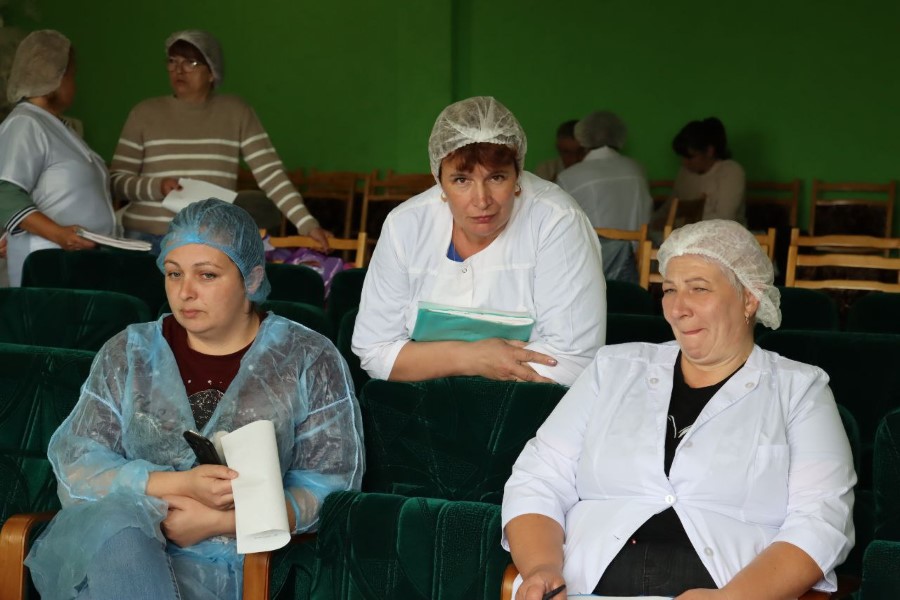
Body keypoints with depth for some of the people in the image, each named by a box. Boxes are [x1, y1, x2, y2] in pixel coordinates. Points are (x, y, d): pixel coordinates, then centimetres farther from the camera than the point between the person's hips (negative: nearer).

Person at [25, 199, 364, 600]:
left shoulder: (308, 361, 6)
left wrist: (219, 521, -14)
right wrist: (181, 485, -14)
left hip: (241, 564, -3)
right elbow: (74, 463, 3)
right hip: (115, 543, 3)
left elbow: (332, 482, 0)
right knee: (115, 525, -33)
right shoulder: (128, 353, 11)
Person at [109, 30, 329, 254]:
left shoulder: (235, 112, 3)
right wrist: (156, 187, -15)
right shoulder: (145, 113, 4)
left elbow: (271, 175, -3)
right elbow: (117, 180, 5)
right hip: (147, 240, 1)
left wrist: (307, 224, -13)